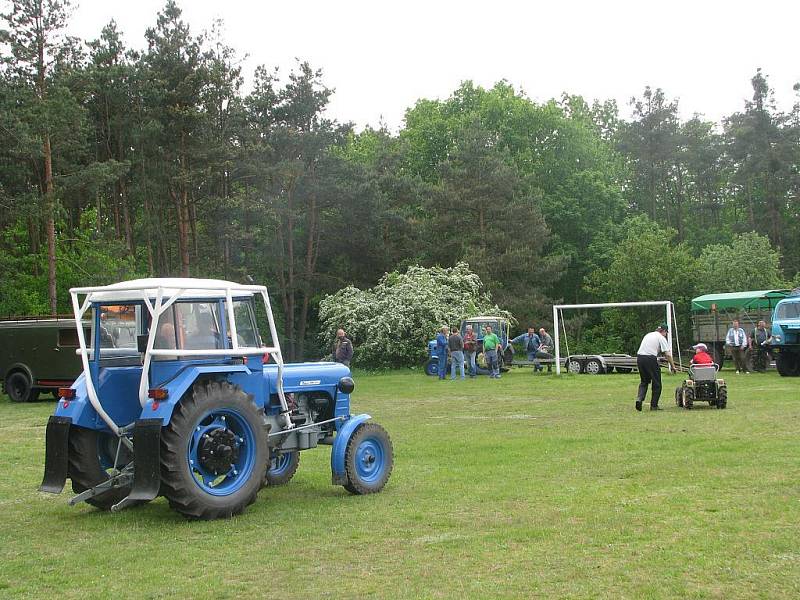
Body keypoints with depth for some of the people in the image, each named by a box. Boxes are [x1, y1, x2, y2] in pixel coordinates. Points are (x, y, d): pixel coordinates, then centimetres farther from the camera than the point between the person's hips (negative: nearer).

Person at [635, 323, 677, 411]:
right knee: (656, 384, 7)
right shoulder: (661, 338, 3)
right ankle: (654, 405, 8)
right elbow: (668, 354, -3)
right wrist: (672, 366, 3)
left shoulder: (648, 335, 23)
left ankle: (639, 398, -4)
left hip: (639, 357, 6)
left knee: (644, 381, 19)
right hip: (650, 359, -6)